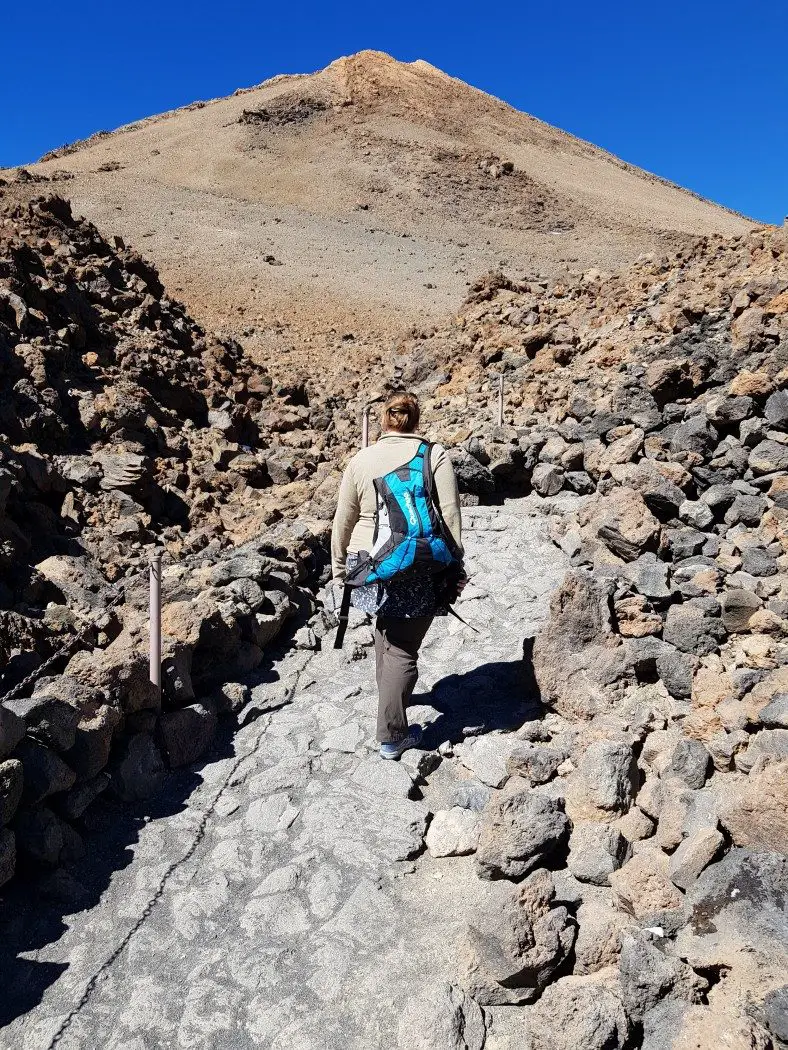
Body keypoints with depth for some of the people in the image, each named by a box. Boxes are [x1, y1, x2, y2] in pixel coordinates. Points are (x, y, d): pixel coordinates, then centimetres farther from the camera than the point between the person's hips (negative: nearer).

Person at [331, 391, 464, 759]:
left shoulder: (361, 459, 2)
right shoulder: (435, 454, -4)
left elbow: (343, 520, 6)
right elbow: (450, 514, -9)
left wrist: (339, 566, 18)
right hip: (417, 569, -3)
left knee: (386, 629, 27)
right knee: (403, 648, 6)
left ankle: (389, 694, 44)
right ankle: (392, 736, 13)